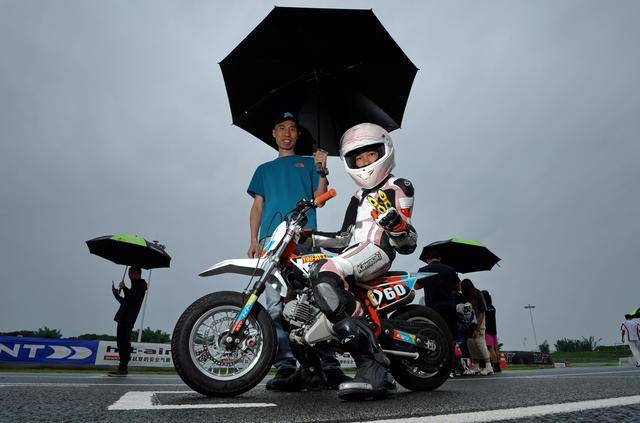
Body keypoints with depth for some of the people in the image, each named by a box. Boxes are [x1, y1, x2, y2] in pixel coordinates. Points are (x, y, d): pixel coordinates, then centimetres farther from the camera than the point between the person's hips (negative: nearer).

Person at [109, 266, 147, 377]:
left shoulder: (141, 284, -1)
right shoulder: (135, 286, 27)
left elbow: (133, 297, -19)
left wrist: (124, 288, -9)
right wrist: (115, 293, 27)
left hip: (128, 318, -9)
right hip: (123, 317, 9)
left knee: (124, 342, -12)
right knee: (121, 341, 7)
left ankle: (123, 368, -13)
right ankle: (122, 368, 9)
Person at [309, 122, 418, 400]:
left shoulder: (397, 188, 12)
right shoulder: (358, 198, 35)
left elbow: (407, 244, 1)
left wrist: (398, 224, -22)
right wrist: (310, 236, 24)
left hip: (377, 249, -9)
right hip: (355, 254, 9)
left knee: (325, 275, -36)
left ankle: (374, 369, -40)